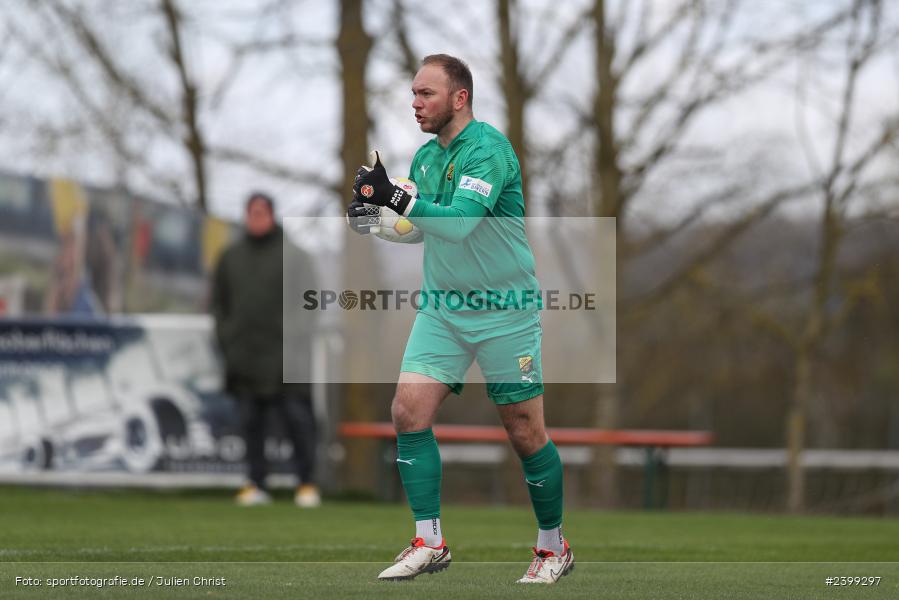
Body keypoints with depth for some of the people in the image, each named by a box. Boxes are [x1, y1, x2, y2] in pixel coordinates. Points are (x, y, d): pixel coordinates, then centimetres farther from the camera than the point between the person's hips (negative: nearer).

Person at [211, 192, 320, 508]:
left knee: (297, 417, -6)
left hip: (283, 358, -4)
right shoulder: (231, 256, 13)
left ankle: (306, 483, 0)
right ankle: (256, 484, 8)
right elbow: (218, 300, 18)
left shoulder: (291, 254, 2)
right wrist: (226, 337, 7)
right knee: (251, 422, 4)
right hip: (244, 357, 4)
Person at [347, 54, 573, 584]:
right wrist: (373, 218, 1)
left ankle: (554, 547, 17)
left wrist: (394, 197, -33)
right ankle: (429, 544, -2)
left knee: (526, 432, 0)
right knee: (409, 412, -9)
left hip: (505, 311, -7)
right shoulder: (426, 156, 7)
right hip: (442, 308, 7)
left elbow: (459, 222, -29)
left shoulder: (488, 148, -17)